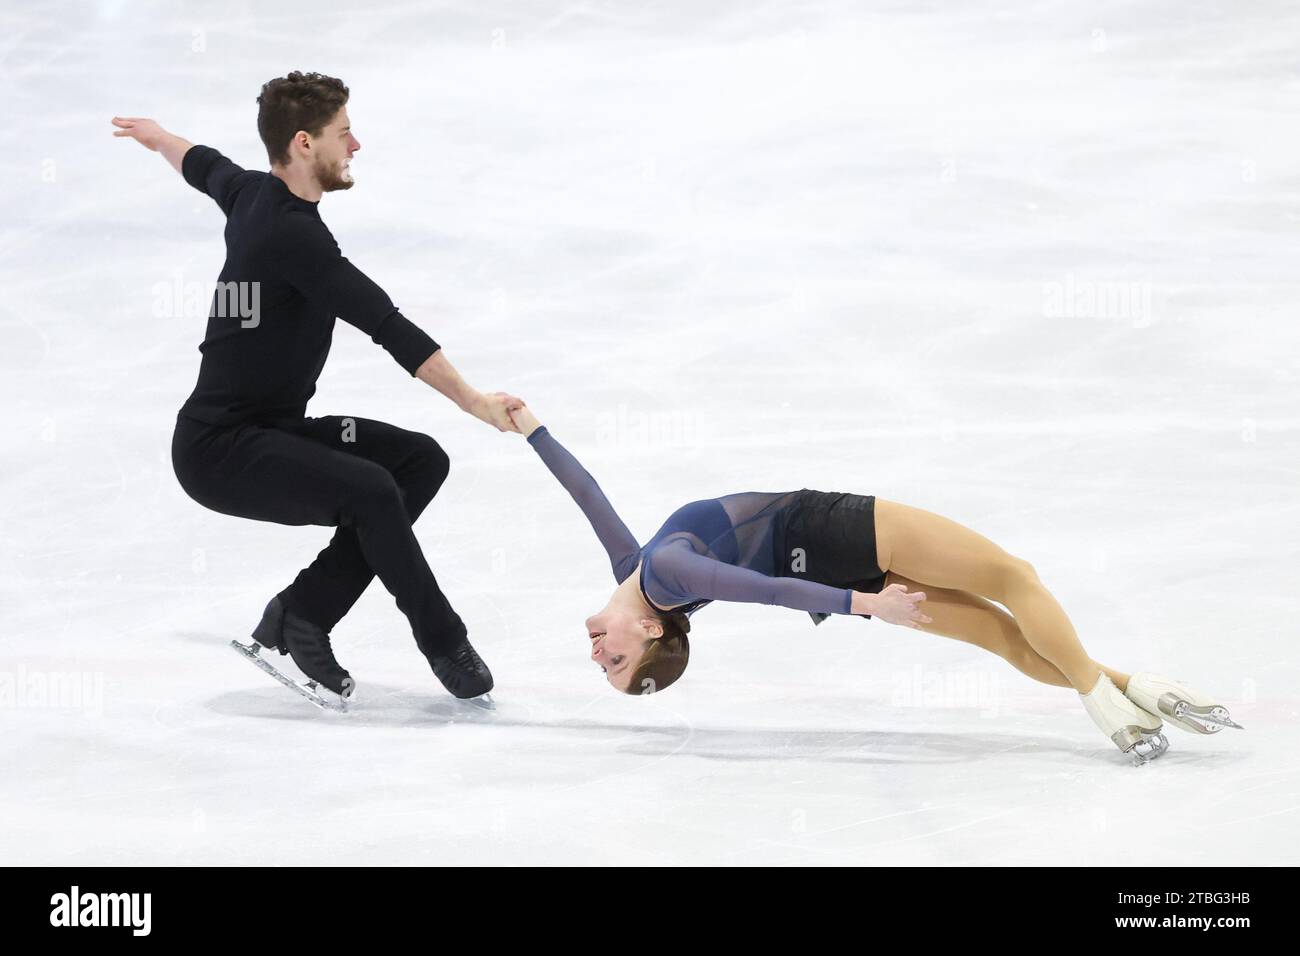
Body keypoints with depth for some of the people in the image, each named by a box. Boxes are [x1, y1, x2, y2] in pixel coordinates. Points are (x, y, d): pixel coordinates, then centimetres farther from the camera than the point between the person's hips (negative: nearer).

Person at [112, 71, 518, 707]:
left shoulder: (253, 194, 8)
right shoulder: (293, 235, -21)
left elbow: (204, 166, 32)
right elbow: (388, 327, -26)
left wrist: (157, 136, 55)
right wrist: (472, 402, -28)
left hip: (272, 431, 10)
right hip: (218, 451, -10)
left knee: (420, 460, -2)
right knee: (369, 489, -31)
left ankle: (302, 612, 0)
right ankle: (445, 645, -14)